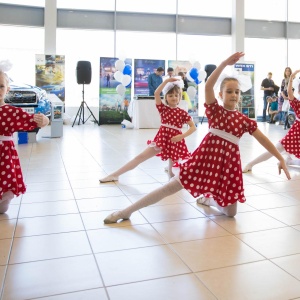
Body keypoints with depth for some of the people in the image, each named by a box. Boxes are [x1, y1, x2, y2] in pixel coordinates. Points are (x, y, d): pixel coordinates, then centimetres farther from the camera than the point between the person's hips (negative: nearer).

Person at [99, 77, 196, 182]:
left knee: (172, 173, -1)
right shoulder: (163, 108, 3)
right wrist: (167, 81, -10)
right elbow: (156, 93, -11)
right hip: (161, 139, 2)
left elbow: (193, 127, -3)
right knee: (140, 157, 2)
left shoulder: (182, 112, -1)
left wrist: (181, 136, -15)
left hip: (175, 141, -2)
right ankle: (115, 175, 6)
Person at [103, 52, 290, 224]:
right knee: (172, 187, -5)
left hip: (229, 162, 3)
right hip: (207, 156, -3)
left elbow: (264, 139, 10)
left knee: (230, 212, 9)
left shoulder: (244, 120, 7)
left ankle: (207, 199, 42)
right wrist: (225, 63, -20)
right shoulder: (214, 110, 1)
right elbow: (208, 85, -15)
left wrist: (281, 159, 6)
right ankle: (126, 212, 3)